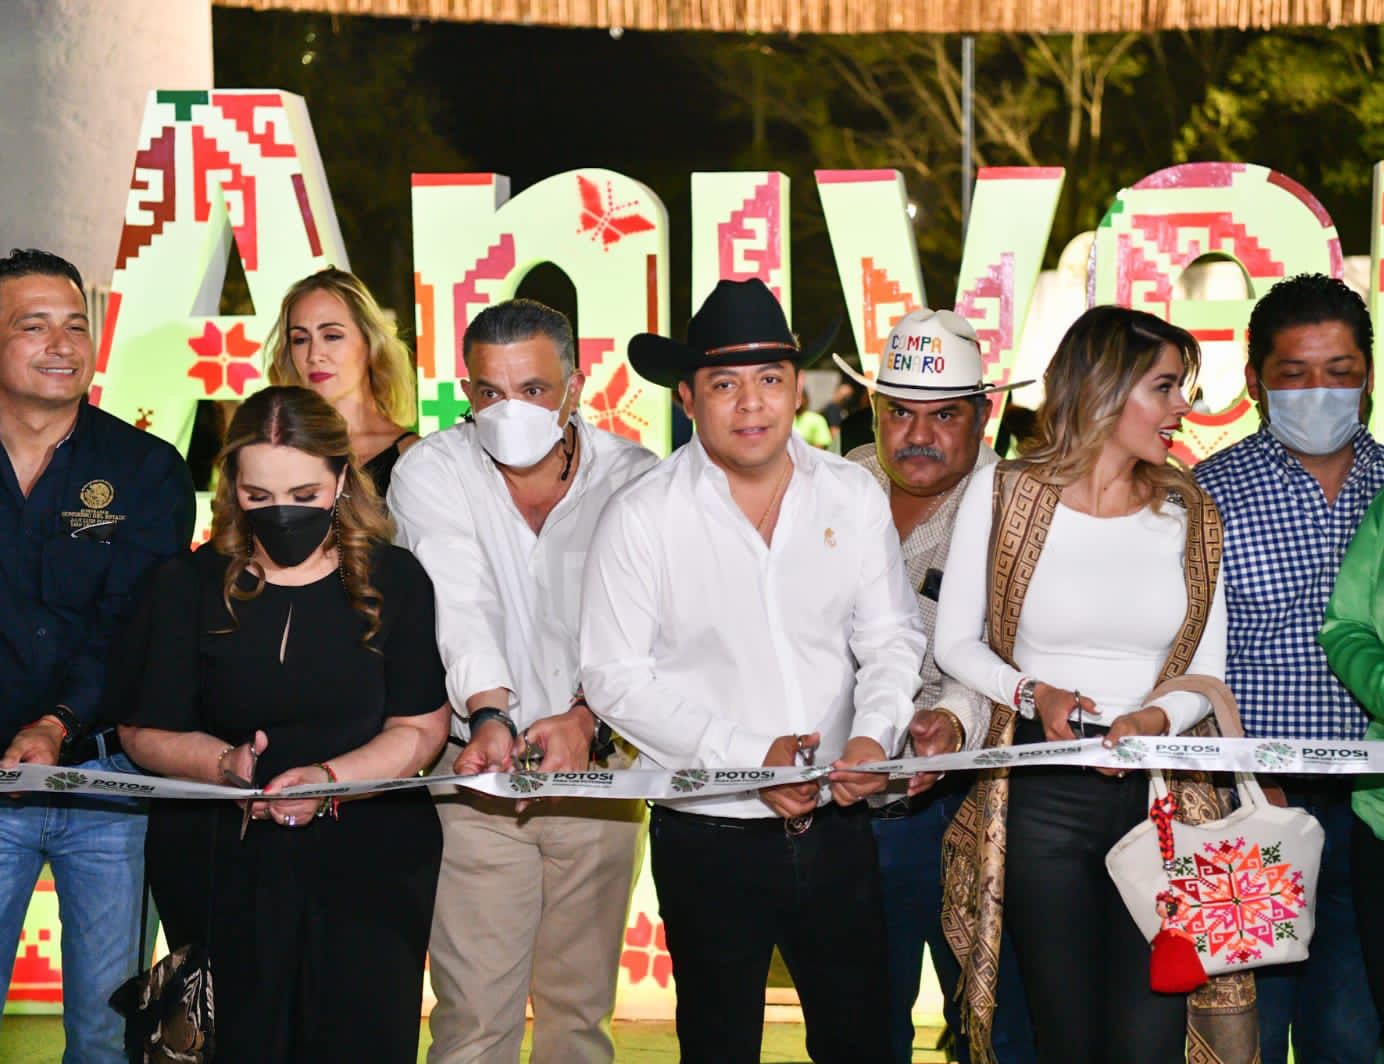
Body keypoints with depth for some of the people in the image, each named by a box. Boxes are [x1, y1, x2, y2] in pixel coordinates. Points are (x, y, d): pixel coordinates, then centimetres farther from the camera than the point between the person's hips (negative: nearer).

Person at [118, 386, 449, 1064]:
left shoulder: (394, 580, 2)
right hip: (229, 865, 0)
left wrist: (330, 778, -16)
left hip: (369, 862, 0)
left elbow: (421, 729, 0)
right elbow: (144, 732, 4)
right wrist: (226, 764, -15)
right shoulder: (188, 587, 3)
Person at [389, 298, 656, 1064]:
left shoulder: (632, 478, -1)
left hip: (597, 772, 2)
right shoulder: (431, 475, -3)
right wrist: (489, 717, -33)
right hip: (477, 773, -1)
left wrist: (585, 719, -26)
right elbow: (461, 606, -18)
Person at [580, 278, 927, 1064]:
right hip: (710, 841, -3)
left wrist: (875, 733, -14)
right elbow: (617, 677, -10)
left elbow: (892, 637, 6)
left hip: (838, 828, 3)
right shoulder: (644, 518, -9)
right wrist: (747, 757, -17)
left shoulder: (854, 497, 1)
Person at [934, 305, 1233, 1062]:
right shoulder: (1002, 492, 1)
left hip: (1162, 792, 1)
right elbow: (955, 642, 4)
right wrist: (1032, 694, -14)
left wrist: (1155, 719, -13)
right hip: (1043, 793, -1)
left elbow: (1207, 668, 8)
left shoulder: (1189, 511, 8)